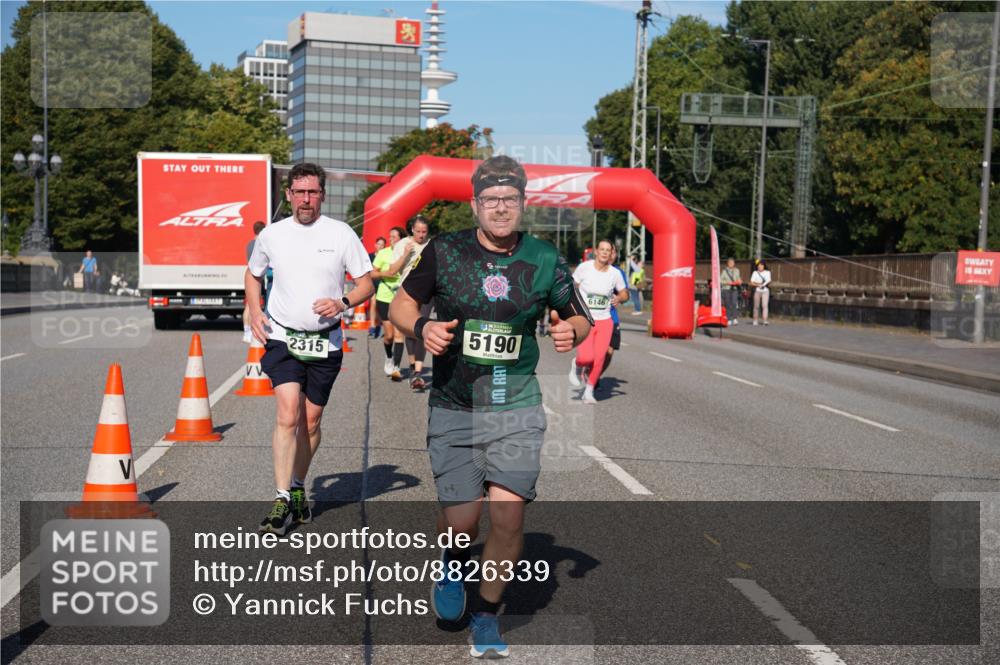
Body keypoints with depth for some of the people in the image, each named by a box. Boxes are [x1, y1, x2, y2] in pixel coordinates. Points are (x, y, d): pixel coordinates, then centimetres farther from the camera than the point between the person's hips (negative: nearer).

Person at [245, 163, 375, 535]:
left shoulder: (341, 234, -3)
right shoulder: (271, 235, 2)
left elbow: (366, 284, 1)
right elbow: (253, 275, 20)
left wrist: (342, 304, -18)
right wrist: (254, 312, 3)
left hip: (326, 342, 1)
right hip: (282, 338, 0)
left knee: (311, 421, 10)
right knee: (288, 415, -16)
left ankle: (298, 487, 30)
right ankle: (282, 500, -11)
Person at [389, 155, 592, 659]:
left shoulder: (544, 260, 0)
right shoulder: (444, 252, -3)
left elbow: (580, 318, 14)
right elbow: (400, 305, 7)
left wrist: (571, 330, -9)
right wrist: (422, 328, -14)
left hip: (516, 408, 1)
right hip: (453, 409, 0)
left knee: (508, 516, -9)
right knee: (461, 522, -2)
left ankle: (487, 612, 16)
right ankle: (455, 561, 37)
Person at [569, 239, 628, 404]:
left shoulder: (615, 274, -1)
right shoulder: (584, 267, -7)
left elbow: (624, 294, 12)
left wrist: (619, 298, -10)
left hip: (605, 321, 2)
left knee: (599, 358, -5)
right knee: (586, 357, -19)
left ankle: (589, 391, 15)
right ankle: (577, 366, 18)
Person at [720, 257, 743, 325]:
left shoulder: (737, 270, 12)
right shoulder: (724, 271, 2)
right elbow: (720, 280, -1)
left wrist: (739, 281, 0)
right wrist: (727, 282, -14)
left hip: (734, 289, 1)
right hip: (726, 289, -1)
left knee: (734, 303, -17)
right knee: (728, 305, 1)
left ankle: (735, 319, -22)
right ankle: (729, 320, 8)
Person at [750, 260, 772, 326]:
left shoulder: (767, 272, 11)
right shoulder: (755, 273, 7)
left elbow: (769, 281, 10)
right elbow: (751, 283, 1)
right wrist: (758, 284, -14)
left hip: (765, 291, 0)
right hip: (757, 291, 0)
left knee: (765, 305, -14)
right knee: (756, 306, 4)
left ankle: (765, 320, -23)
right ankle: (755, 320, 17)